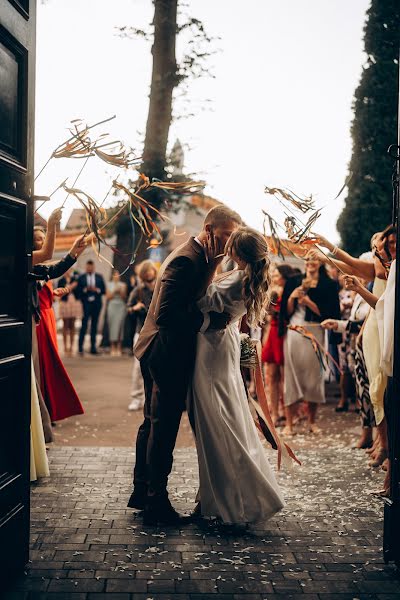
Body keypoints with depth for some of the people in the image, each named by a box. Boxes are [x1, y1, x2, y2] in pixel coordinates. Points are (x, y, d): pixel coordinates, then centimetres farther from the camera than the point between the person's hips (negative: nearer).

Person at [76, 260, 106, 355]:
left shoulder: (99, 277, 11)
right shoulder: (81, 278, 5)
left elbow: (104, 290, 7)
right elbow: (78, 291, -1)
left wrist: (96, 289, -11)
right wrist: (85, 289, -17)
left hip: (96, 304, 3)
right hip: (86, 304, -3)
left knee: (94, 326, 6)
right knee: (84, 325, -9)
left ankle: (93, 347, 10)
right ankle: (80, 347, -8)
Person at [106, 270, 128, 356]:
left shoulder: (123, 285, 8)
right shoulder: (109, 284, 8)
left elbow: (124, 298, 6)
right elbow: (108, 297, 3)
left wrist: (120, 291, -9)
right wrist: (114, 291, -9)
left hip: (121, 307, 0)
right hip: (112, 306, 0)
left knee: (119, 326, -7)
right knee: (112, 327, -4)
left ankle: (118, 348, -7)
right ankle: (113, 348, -1)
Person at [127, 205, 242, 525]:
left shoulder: (194, 256, 12)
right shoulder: (187, 260, -21)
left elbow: (193, 299, 8)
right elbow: (165, 314, -27)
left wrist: (212, 265, -2)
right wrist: (208, 321, -26)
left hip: (157, 352, 11)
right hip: (168, 354, -11)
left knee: (153, 423, 17)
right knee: (164, 429, -2)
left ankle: (142, 492, 29)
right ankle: (157, 502, 7)